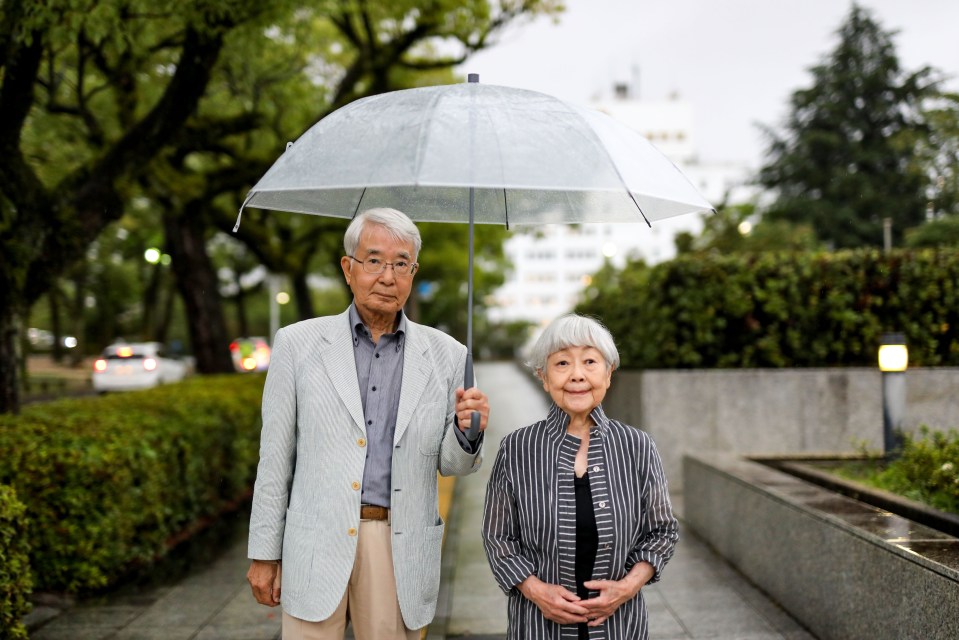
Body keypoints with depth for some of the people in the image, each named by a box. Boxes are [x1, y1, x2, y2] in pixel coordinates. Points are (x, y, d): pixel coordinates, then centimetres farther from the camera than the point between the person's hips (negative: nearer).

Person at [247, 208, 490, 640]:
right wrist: (264, 553, 4)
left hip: (401, 551, 1)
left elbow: (452, 465, 10)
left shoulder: (446, 355, 5)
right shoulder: (298, 344, 2)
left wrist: (467, 433, -13)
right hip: (318, 546, -1)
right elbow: (275, 456, 5)